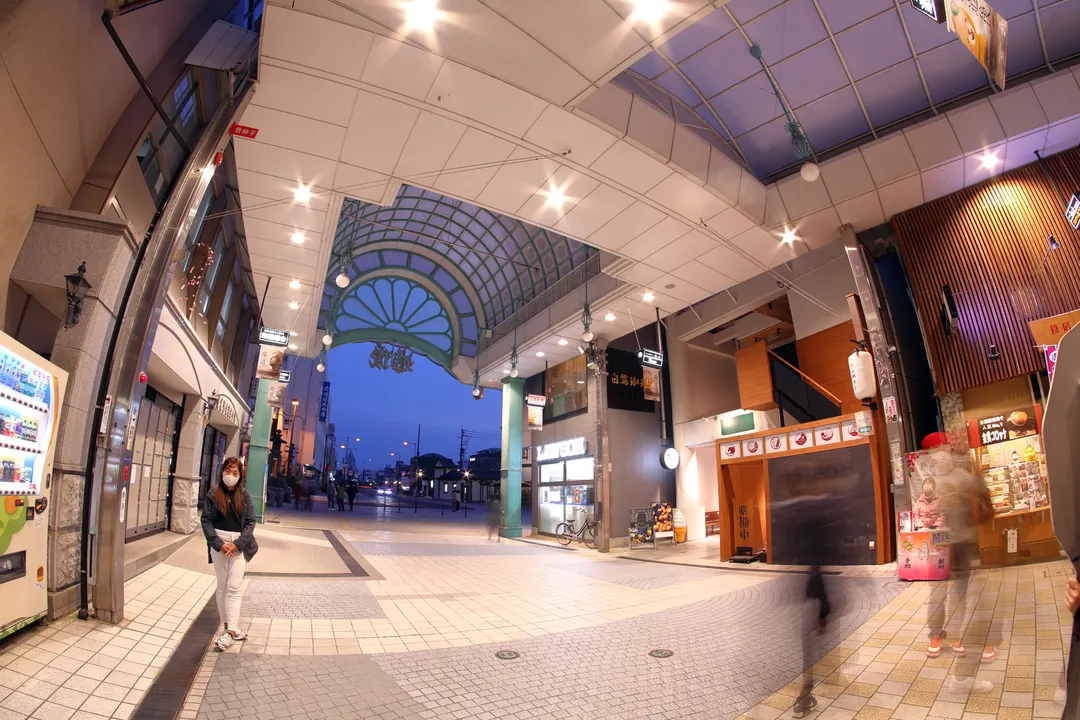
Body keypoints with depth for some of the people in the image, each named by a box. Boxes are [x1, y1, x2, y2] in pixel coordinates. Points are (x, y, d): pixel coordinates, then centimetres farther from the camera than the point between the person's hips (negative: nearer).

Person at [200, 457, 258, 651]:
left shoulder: (244, 495, 1)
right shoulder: (213, 494, 0)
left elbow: (250, 522, 1)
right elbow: (206, 521, -2)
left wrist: (238, 544, -12)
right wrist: (219, 544, -12)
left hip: (239, 544, -1)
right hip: (219, 543, 1)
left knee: (234, 588, -5)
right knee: (222, 587, 9)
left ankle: (230, 631, -5)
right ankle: (228, 626, 19)